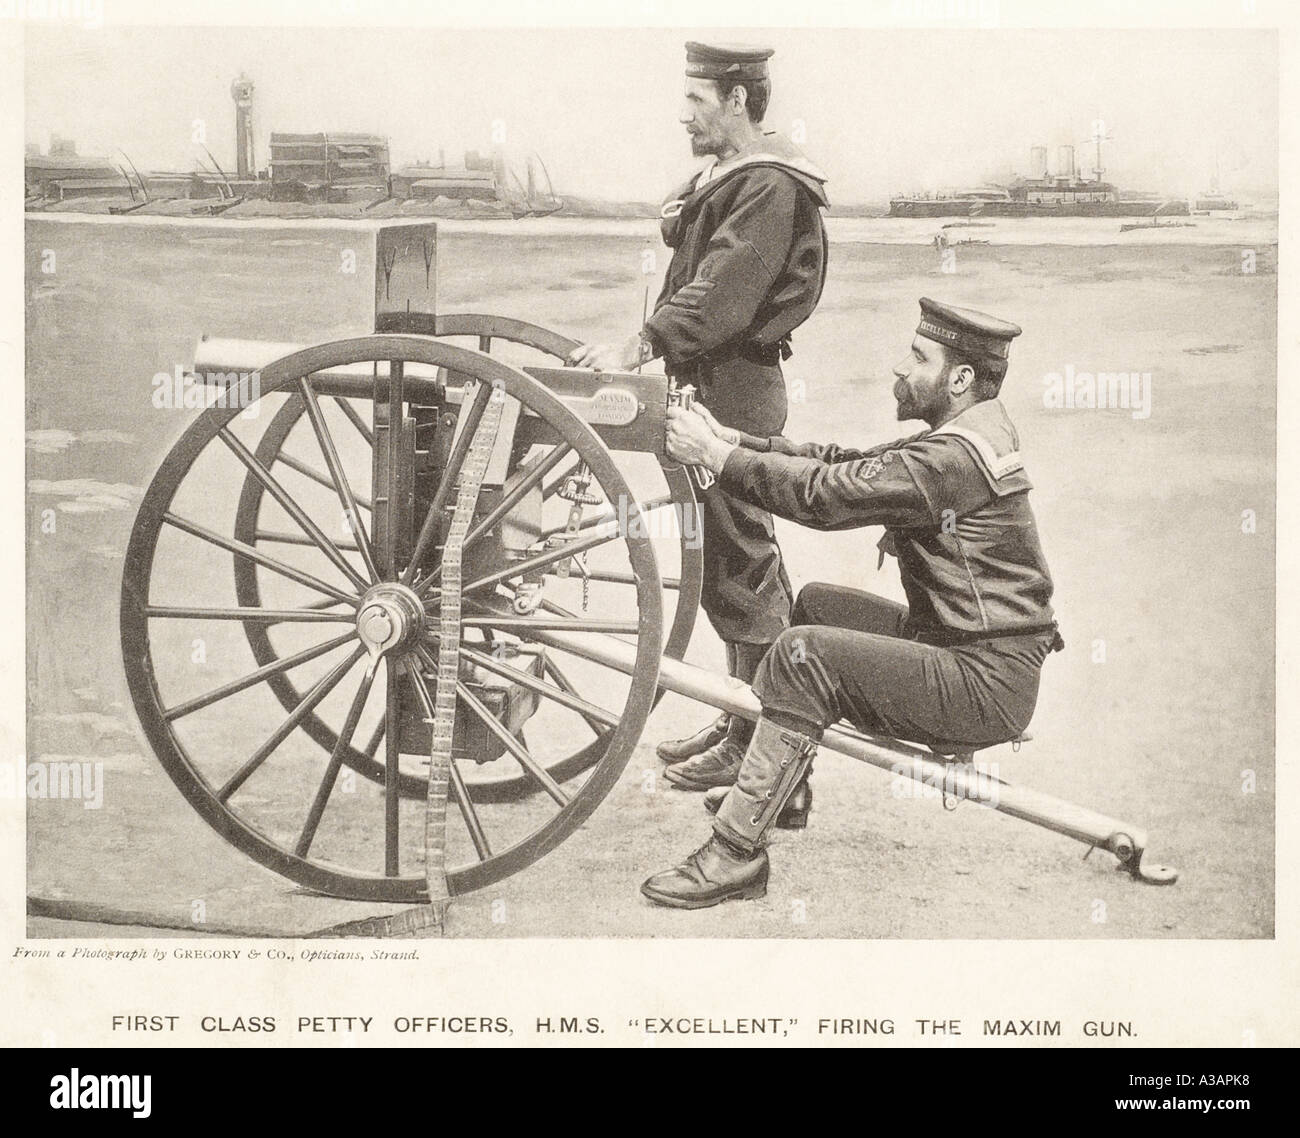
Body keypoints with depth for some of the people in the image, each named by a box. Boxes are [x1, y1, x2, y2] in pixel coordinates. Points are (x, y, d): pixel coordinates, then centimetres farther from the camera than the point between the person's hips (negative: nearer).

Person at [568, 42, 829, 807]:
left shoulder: (768, 185, -15)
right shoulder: (728, 177, 19)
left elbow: (723, 292, -26)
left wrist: (640, 347, -31)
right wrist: (678, 224, 6)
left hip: (736, 388, -11)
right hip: (713, 382, 11)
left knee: (741, 559, -7)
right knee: (726, 557, 15)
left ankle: (756, 743, 0)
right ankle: (743, 718, 24)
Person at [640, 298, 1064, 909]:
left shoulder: (956, 456, -22)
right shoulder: (968, 434, 11)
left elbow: (826, 495, -24)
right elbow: (845, 465, 9)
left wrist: (718, 457, -14)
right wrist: (735, 441, 0)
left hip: (986, 682, -11)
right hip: (960, 641, 11)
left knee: (804, 654, -20)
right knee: (816, 603, 18)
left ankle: (735, 852, -14)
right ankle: (777, 785, 28)